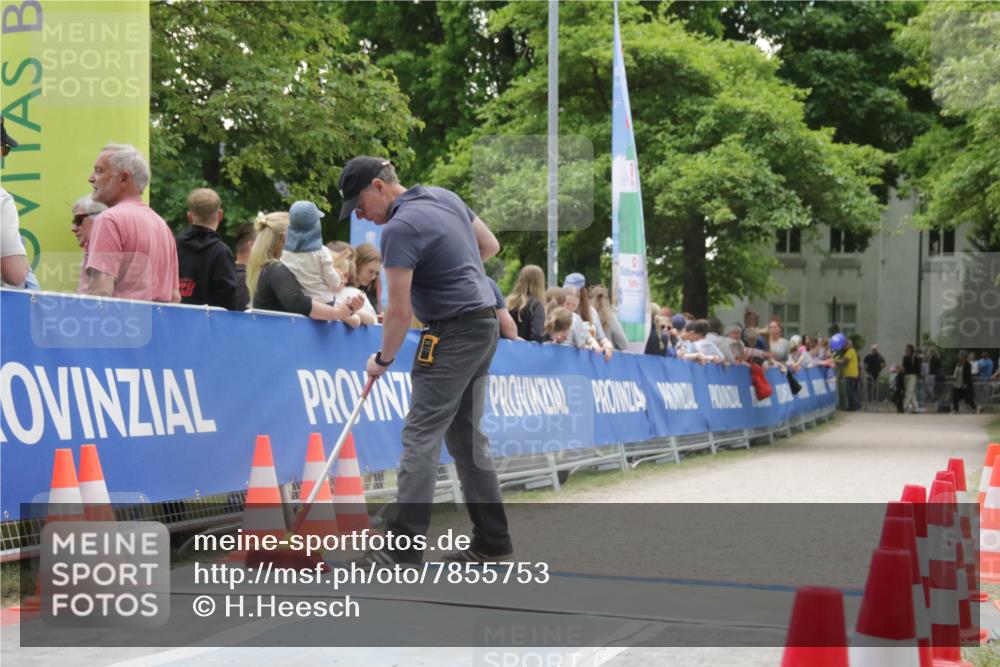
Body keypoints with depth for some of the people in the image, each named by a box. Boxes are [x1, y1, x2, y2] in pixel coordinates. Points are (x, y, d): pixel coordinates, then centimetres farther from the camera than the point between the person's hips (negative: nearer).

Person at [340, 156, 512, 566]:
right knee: (466, 436, 12)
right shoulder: (445, 196, 9)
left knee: (421, 437, -9)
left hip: (452, 334, -9)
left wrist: (383, 360, -2)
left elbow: (399, 311, -17)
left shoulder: (399, 228, -17)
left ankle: (403, 550, -10)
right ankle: (492, 540, 15)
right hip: (485, 323, 9)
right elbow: (490, 245, 19)